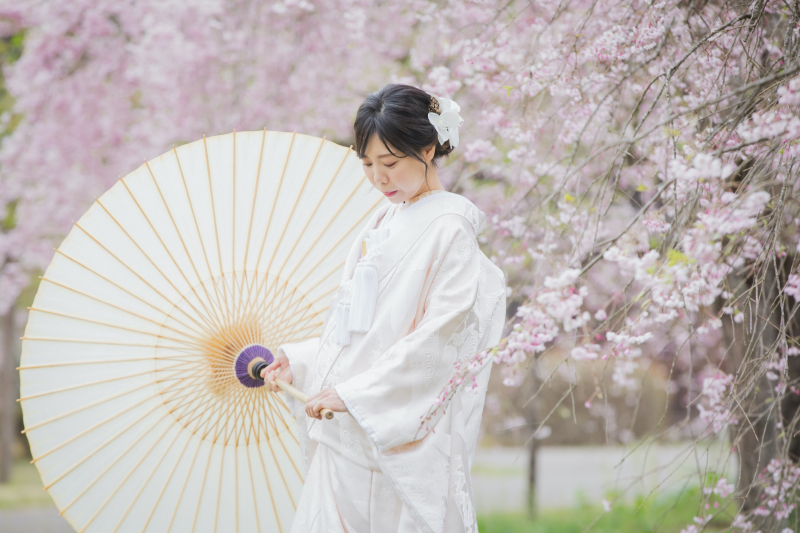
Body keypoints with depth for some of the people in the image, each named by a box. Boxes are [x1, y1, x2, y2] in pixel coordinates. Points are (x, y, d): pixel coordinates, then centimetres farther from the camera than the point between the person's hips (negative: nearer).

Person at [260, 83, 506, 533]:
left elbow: (440, 336, -17)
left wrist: (354, 392, -19)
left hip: (403, 433, -7)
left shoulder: (449, 227, -9)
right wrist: (299, 361, 10)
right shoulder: (382, 225, 17)